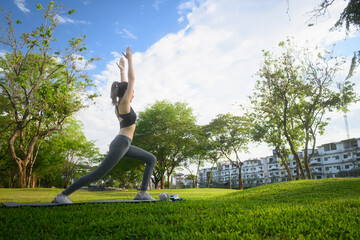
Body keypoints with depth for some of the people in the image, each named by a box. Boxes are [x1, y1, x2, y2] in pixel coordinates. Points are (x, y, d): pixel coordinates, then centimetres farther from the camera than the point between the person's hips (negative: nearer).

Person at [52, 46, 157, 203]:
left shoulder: (119, 105, 16)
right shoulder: (124, 103, -7)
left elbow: (124, 84, 30)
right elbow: (131, 79, -5)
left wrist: (122, 69, 39)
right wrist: (130, 59, 2)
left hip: (124, 145, 10)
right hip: (121, 143, -10)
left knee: (151, 159, 10)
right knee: (98, 174, -8)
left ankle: (142, 193, 3)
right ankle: (62, 195, -1)